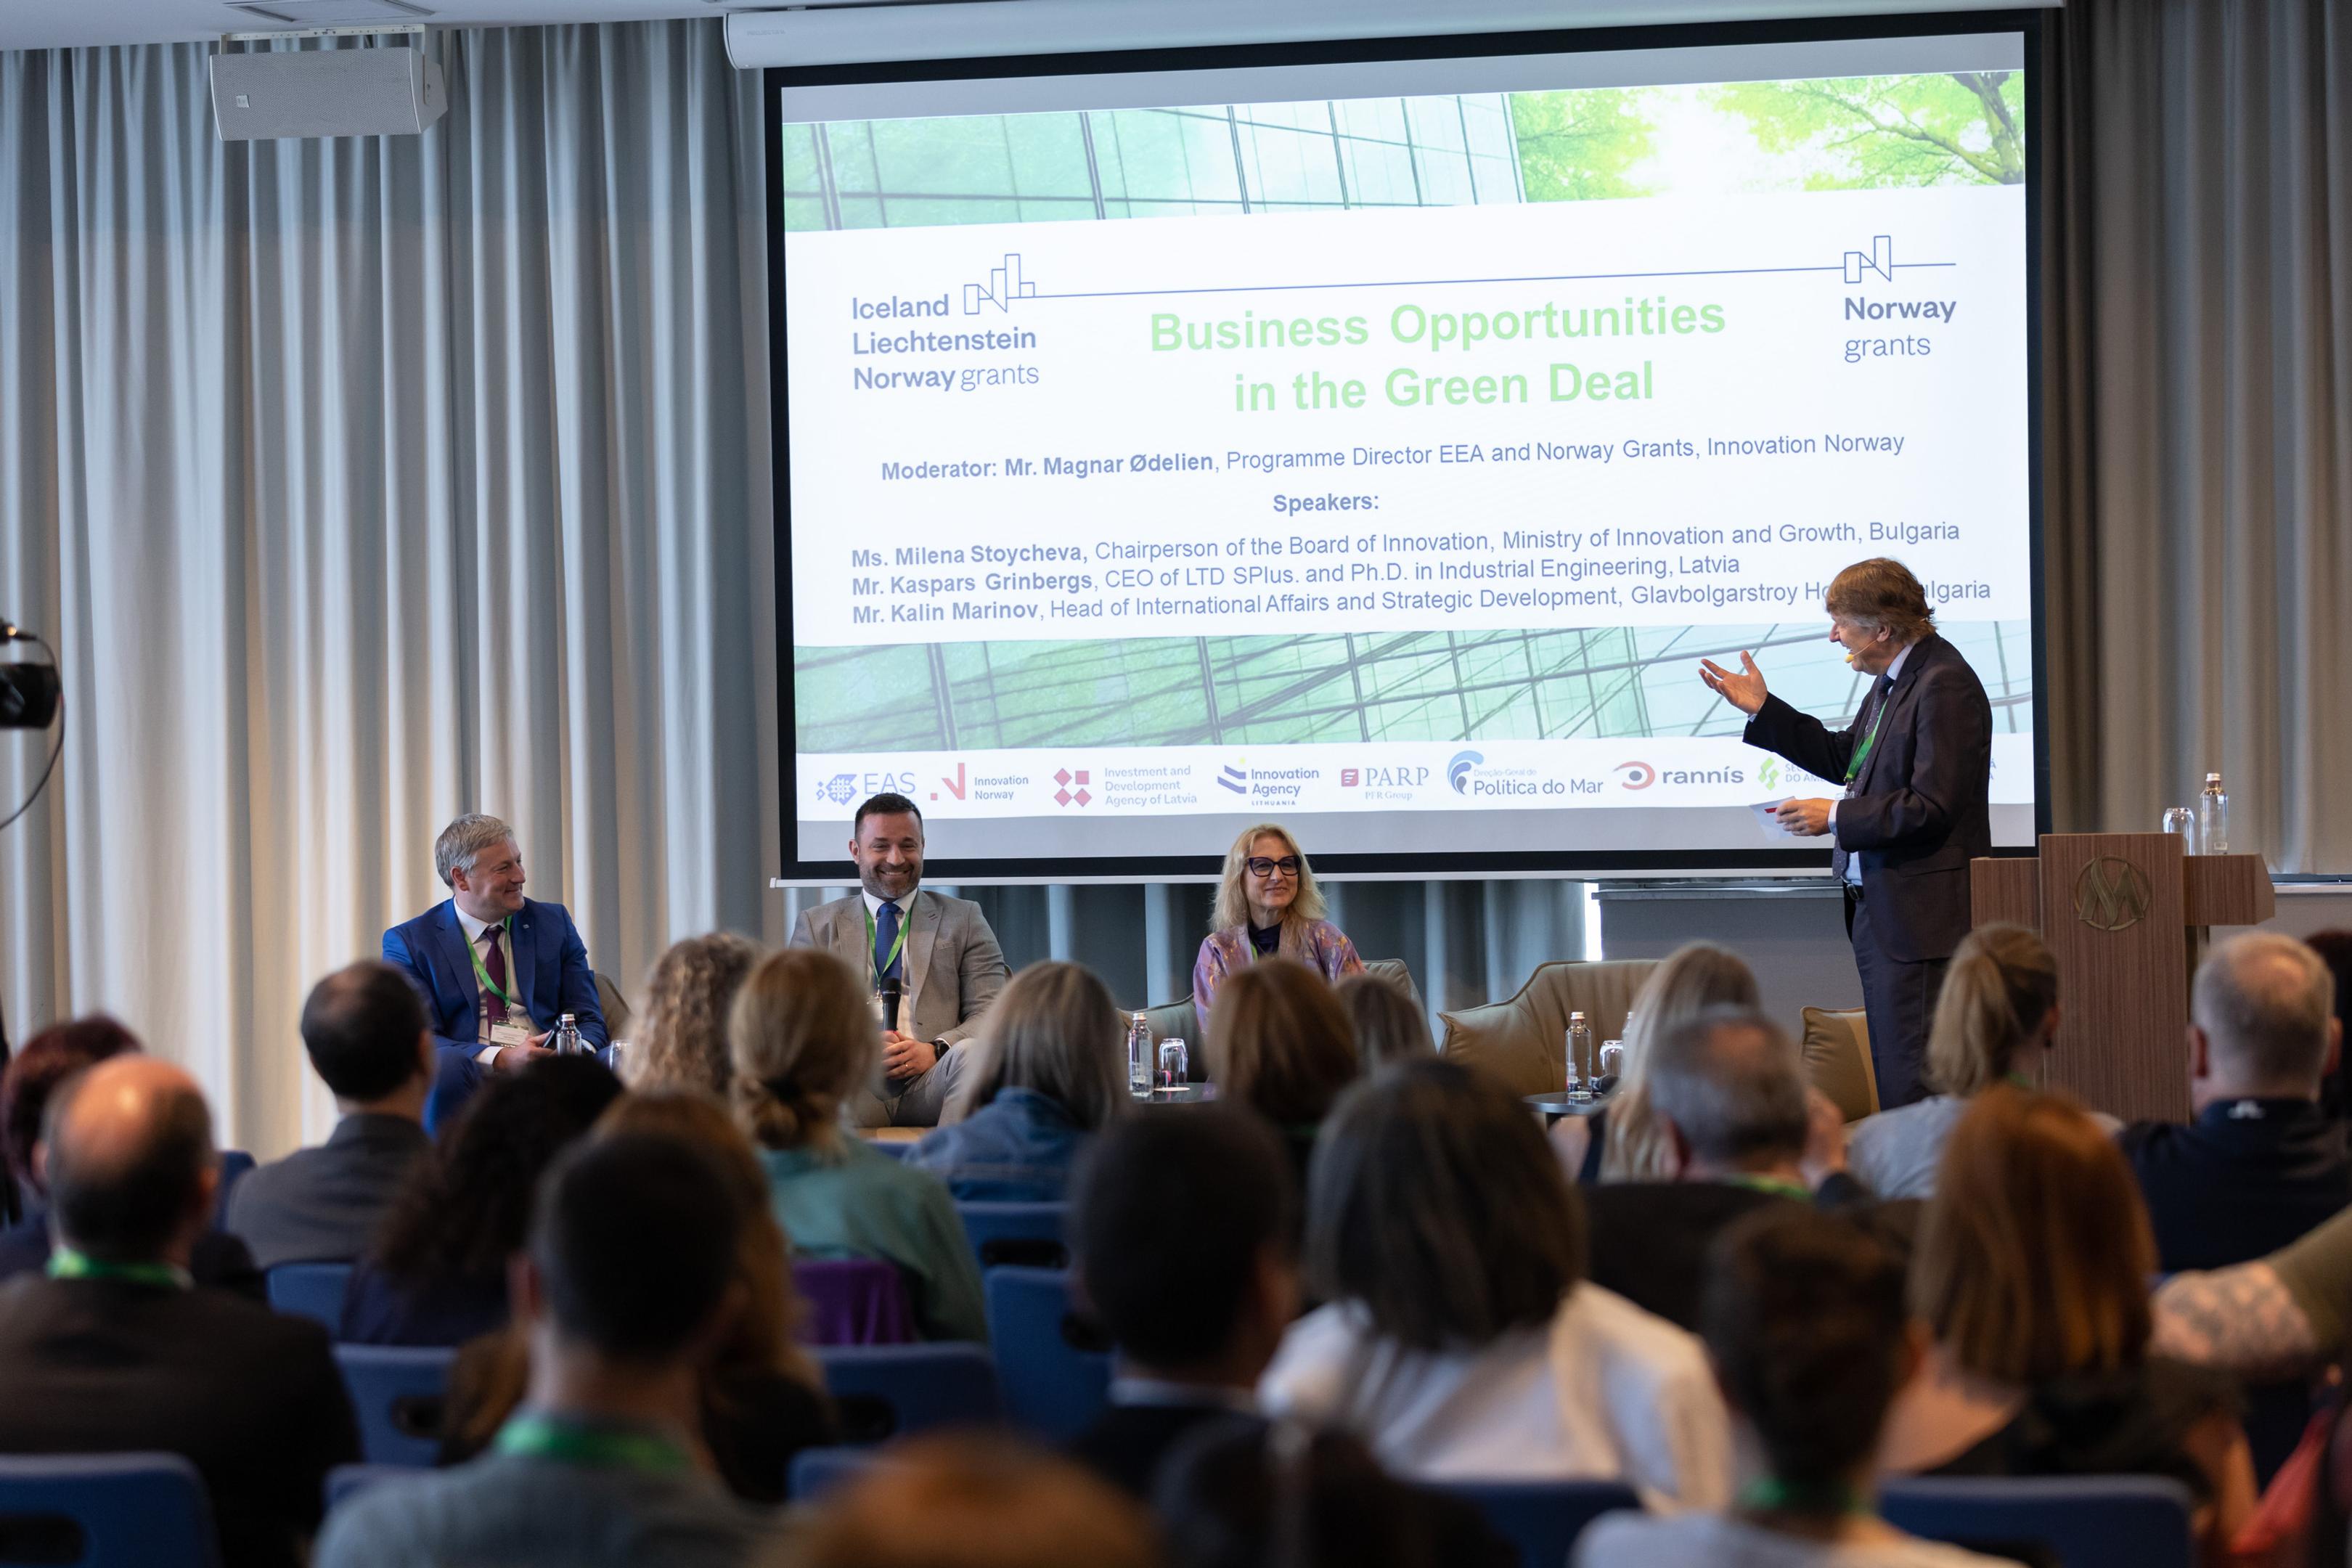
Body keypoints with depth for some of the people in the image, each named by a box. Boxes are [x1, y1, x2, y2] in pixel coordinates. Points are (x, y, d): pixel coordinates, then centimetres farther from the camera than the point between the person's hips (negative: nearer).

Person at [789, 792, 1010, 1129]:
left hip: (931, 1080, 0)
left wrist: (934, 1050, -12)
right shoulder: (816, 925, 21)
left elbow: (990, 1013, 9)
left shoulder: (964, 920, 20)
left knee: (967, 1055, -36)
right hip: (854, 1083, 0)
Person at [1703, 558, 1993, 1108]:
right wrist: (1763, 710, 19)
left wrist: (1836, 817, -16)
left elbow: (1933, 808, -23)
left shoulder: (1944, 686, -18)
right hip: (1879, 913, 11)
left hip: (1919, 916, -11)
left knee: (1913, 1081, -11)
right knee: (1893, 1078, 14)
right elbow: (1844, 758, 26)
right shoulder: (1892, 681, 14)